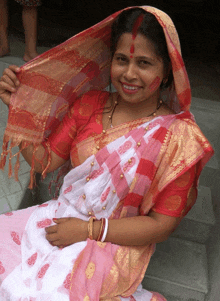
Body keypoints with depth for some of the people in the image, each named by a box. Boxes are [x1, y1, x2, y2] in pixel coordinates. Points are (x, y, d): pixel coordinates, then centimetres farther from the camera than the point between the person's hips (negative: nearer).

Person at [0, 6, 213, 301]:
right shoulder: (89, 104, -1)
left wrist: (88, 229, -16)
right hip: (62, 217, 5)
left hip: (118, 243, -4)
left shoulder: (179, 136, -15)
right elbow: (43, 161, 1)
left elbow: (161, 225, -13)